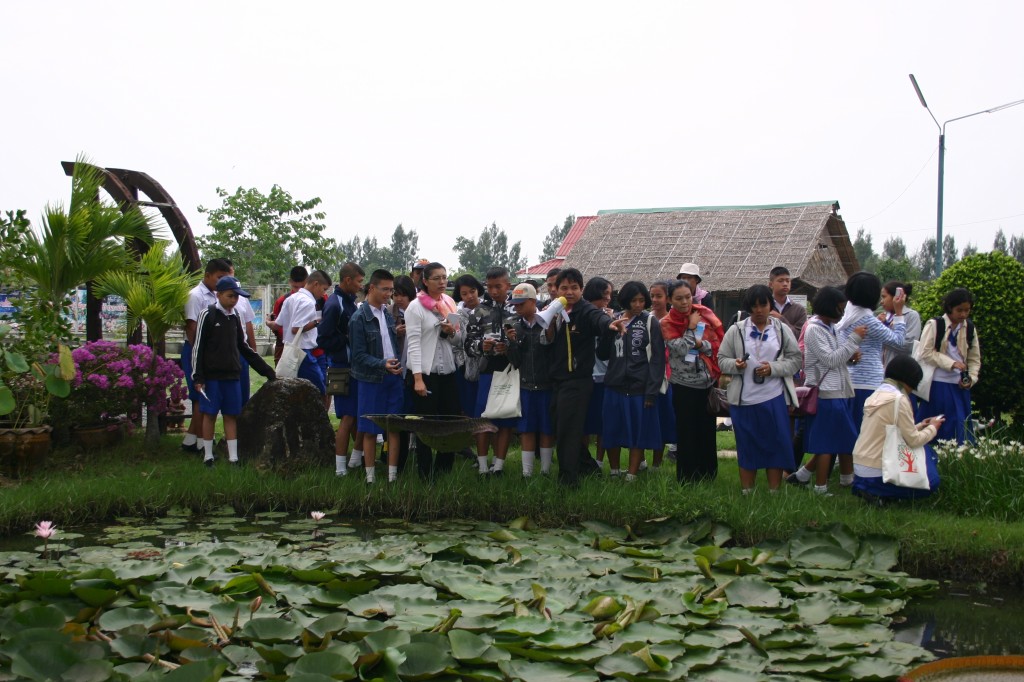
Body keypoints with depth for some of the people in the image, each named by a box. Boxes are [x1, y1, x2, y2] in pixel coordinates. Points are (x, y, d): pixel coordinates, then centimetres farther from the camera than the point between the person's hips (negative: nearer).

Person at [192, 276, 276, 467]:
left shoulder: (235, 318, 12)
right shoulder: (207, 315, -5)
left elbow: (244, 348, 19)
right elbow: (198, 347, -7)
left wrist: (266, 370, 17)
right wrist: (197, 377, -12)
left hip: (232, 375, 5)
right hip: (211, 375, -5)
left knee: (231, 415, 5)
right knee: (210, 413, 1)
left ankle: (233, 457, 8)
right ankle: (208, 456, 10)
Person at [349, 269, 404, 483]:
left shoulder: (388, 314, 11)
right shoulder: (359, 318, -8)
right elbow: (359, 355, -11)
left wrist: (399, 366, 5)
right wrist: (382, 365, -23)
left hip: (393, 378, 6)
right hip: (372, 380, -5)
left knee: (395, 427, 5)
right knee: (370, 430, 2)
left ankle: (393, 474, 11)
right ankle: (370, 476, 11)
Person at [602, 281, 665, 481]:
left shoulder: (651, 323, -1)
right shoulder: (614, 320, 9)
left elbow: (657, 359, -4)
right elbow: (601, 353, 6)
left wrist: (651, 392, -10)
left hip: (639, 388, -3)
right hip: (615, 385, 3)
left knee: (638, 432, 3)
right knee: (612, 431, 7)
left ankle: (631, 476, 12)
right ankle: (614, 472, 23)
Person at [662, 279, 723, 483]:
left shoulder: (705, 315, 3)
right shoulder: (667, 323, -2)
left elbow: (719, 343, -2)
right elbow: (679, 349, -16)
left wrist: (701, 344, -17)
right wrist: (691, 328, -9)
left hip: (708, 382, 2)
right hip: (684, 384, -2)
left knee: (707, 428, 9)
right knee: (686, 431, 3)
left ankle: (709, 474, 21)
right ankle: (687, 478, 12)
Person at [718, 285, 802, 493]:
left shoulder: (782, 329, 6)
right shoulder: (736, 330, 4)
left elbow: (795, 360, 4)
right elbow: (722, 359, 6)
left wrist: (773, 368, -12)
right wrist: (735, 365, -16)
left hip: (774, 399, 0)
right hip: (743, 400, 0)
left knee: (776, 444, 3)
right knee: (747, 446, 7)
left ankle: (774, 493, 15)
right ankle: (746, 494, 19)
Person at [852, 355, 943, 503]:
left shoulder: (877, 395, 10)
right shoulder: (898, 399, -15)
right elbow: (913, 441, -10)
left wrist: (919, 426, 21)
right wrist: (932, 428, 7)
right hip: (875, 474, -8)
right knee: (930, 482, 3)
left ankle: (871, 490, 7)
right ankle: (878, 493, -4)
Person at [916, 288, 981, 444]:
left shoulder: (969, 328, 8)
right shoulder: (934, 325, -6)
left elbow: (974, 359, 13)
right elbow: (925, 353, -11)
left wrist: (971, 379, -3)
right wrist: (951, 363, -17)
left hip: (960, 385, 4)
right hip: (937, 384, -4)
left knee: (960, 428, 3)